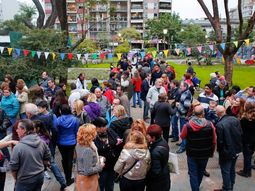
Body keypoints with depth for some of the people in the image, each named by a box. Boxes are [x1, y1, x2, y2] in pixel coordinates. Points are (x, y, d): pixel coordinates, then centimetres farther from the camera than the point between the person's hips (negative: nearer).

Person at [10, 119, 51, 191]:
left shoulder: (18, 147, -23)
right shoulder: (42, 142, -6)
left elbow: (13, 167, -13)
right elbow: (47, 159, 4)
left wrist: (16, 178, 5)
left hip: (25, 181, -5)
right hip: (40, 177, 5)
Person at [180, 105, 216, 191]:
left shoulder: (187, 125, -20)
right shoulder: (210, 125, -17)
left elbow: (182, 136, -1)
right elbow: (214, 141, -6)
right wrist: (211, 152, 9)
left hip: (192, 154, -2)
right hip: (205, 154, 3)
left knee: (193, 174, 12)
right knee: (200, 172, 25)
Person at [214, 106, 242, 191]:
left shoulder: (219, 125, -27)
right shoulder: (235, 119, -8)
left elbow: (220, 141, -20)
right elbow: (240, 134, 0)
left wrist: (219, 150, -1)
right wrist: (238, 145, 14)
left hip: (227, 152, -7)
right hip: (236, 150, 7)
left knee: (226, 172, 11)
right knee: (232, 170, 24)